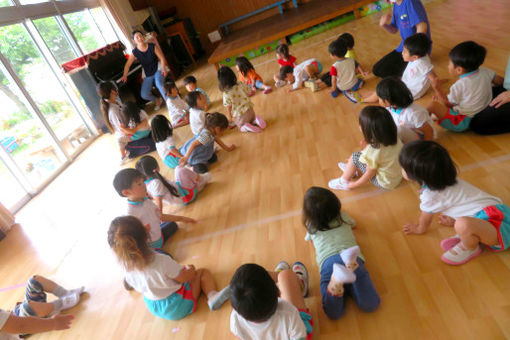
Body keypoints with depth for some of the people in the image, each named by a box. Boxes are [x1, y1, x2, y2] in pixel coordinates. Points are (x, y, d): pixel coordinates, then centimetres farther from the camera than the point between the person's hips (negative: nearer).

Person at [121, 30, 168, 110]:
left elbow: (162, 58, -8)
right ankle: (157, 100, 22)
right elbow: (128, 65, -7)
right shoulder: (135, 52, -6)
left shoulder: (152, 47, -9)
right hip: (148, 75, 3)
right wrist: (124, 76, -20)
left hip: (158, 70, -3)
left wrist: (163, 69, -24)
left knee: (159, 84, -36)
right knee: (144, 95, -9)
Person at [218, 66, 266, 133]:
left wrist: (230, 117, 6)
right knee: (252, 119, 34)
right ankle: (256, 119, -1)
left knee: (242, 128, 24)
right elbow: (248, 93, 6)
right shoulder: (241, 85, -9)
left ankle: (246, 127, -10)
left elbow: (228, 108, -10)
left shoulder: (226, 94, -18)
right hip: (249, 109, 3)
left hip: (239, 115, -3)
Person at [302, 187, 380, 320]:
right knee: (370, 304, -17)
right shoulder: (342, 217, 29)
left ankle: (336, 279, -47)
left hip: (328, 261, -1)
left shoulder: (312, 228, 26)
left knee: (333, 313, -18)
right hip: (354, 258, 1)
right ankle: (351, 267, -39)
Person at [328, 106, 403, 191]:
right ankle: (355, 170, 34)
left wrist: (353, 185, -5)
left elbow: (369, 176, -19)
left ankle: (344, 182, 14)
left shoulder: (373, 151, -33)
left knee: (355, 157, -6)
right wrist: (368, 146, -7)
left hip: (384, 183, -7)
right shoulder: (394, 136, -14)